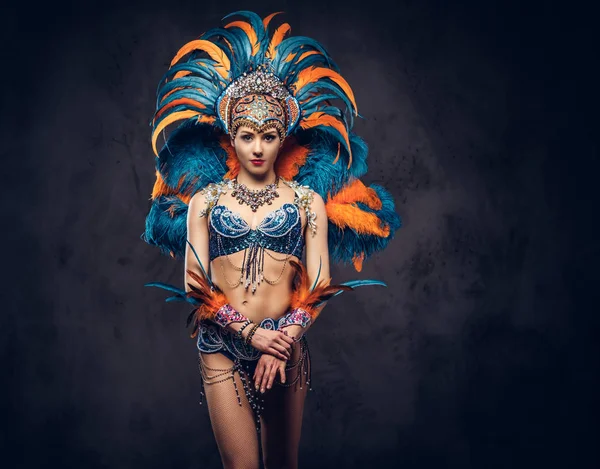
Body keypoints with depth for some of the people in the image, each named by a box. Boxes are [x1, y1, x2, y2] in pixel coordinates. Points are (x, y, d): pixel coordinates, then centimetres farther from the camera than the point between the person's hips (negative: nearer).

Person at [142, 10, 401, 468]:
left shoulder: (308, 200, 6)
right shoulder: (205, 199, 7)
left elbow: (319, 284, 0)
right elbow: (196, 284, -1)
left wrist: (282, 343, -14)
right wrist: (252, 333, -13)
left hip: (286, 343, 1)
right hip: (223, 345, 0)